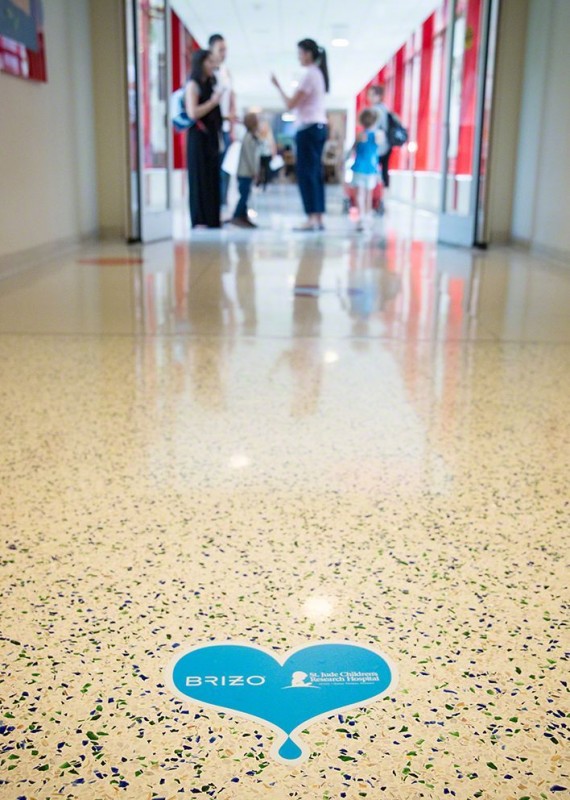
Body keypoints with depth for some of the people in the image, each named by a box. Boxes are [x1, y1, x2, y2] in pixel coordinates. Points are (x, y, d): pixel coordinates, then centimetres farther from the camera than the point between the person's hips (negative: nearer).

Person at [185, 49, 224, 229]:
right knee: (199, 179, -5)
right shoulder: (193, 85, -6)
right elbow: (193, 113, -16)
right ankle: (199, 221, 0)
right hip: (198, 138, -8)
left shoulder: (210, 84, 17)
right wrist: (213, 101, -13)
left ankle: (212, 221, 12)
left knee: (212, 178, 7)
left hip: (211, 136, 8)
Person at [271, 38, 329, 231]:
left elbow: (290, 104, -12)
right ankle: (318, 219, 7)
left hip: (309, 128, -9)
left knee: (306, 173, -8)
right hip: (320, 127, 9)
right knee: (315, 173, 7)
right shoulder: (319, 74, 17)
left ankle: (312, 219, -11)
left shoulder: (309, 75, -11)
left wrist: (277, 86, -2)